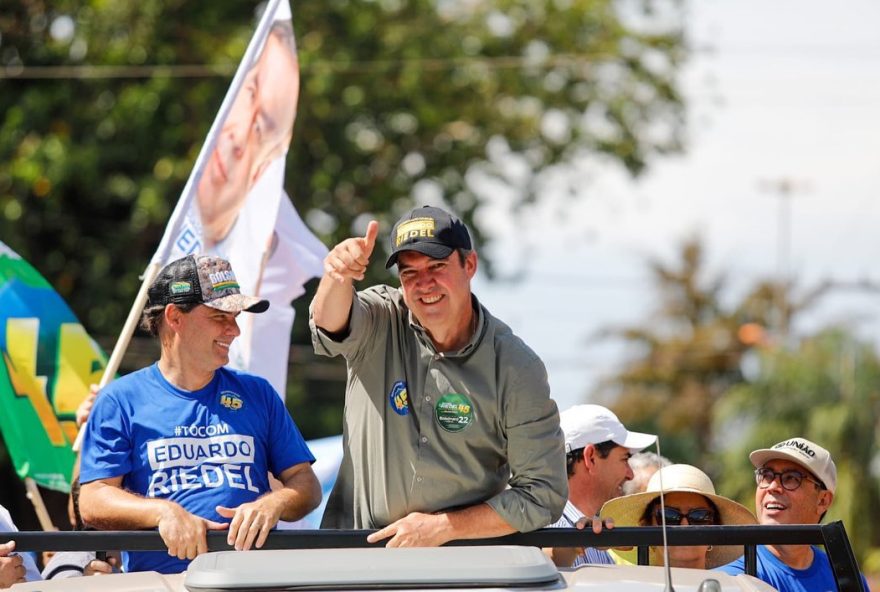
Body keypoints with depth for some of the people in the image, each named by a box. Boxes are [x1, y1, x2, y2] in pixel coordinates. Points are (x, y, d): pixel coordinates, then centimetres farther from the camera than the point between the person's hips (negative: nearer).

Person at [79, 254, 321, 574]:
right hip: (159, 581, -1)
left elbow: (306, 484, 17)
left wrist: (272, 505, -6)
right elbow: (93, 503, 4)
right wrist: (163, 512, -13)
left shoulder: (257, 393, 20)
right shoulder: (121, 400, 12)